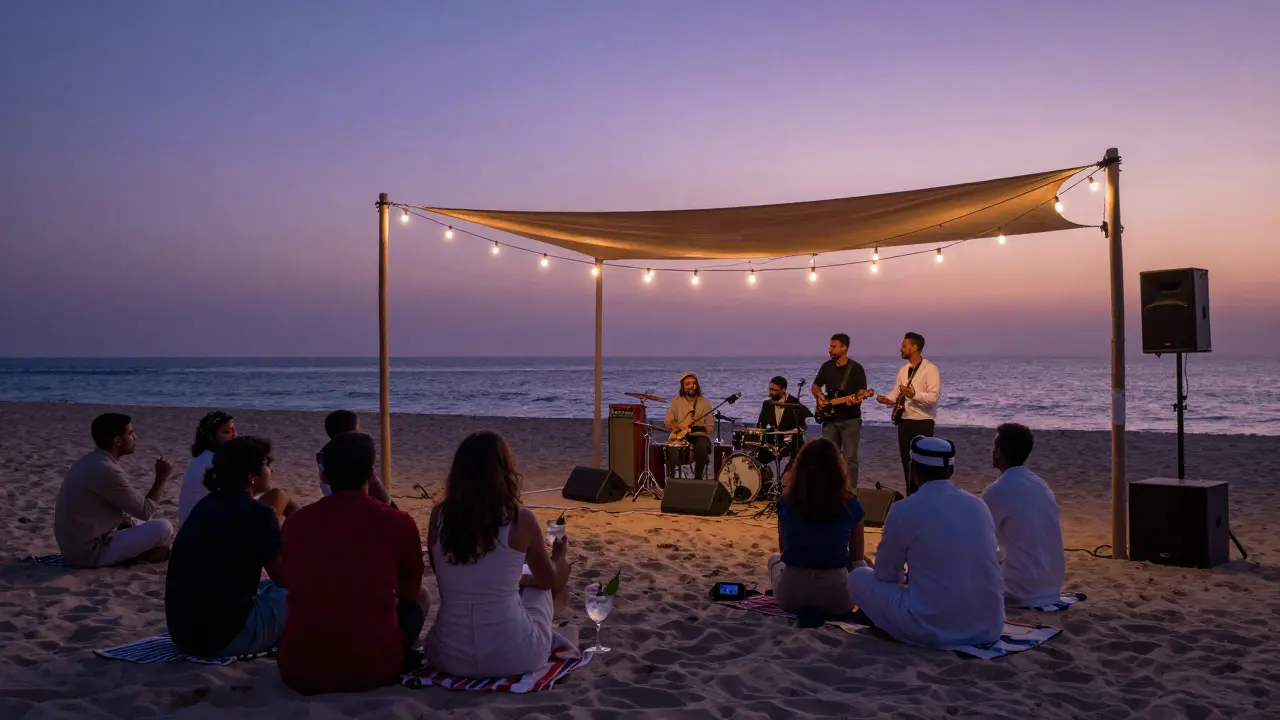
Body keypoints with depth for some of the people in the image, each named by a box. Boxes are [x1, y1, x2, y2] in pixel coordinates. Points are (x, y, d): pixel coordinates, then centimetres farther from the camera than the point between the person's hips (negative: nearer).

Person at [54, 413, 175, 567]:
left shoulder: (91, 462, 7)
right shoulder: (108, 471, -23)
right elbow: (145, 511, -15)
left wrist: (127, 520, 6)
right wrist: (161, 478, -4)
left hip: (76, 546, 10)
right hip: (89, 552, -10)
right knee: (164, 528, -11)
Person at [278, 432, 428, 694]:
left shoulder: (295, 523, 2)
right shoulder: (398, 522, -6)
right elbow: (410, 594, 12)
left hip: (299, 673, 3)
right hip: (373, 670, -3)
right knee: (421, 597, 24)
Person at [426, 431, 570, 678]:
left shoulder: (439, 516, -6)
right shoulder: (521, 519, -13)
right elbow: (549, 580, 6)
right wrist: (559, 555, 29)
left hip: (449, 657, 3)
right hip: (513, 657, -3)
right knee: (560, 568, 25)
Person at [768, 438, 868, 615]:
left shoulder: (786, 502, -1)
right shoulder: (850, 504, -4)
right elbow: (856, 557, 7)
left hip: (790, 594, 1)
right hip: (837, 596, -1)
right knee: (862, 565, 30)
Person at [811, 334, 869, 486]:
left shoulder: (856, 368, -6)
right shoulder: (827, 366, 8)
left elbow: (862, 391, -7)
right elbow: (815, 386, 20)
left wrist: (857, 400, -28)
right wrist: (820, 397, 1)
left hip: (850, 419, -5)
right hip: (830, 419, 5)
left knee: (850, 458, -6)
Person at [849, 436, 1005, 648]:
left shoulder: (904, 510, -9)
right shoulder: (978, 506, 6)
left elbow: (884, 573, 4)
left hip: (933, 629, -6)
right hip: (989, 628, 6)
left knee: (858, 577, 13)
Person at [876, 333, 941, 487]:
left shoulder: (930, 369, -10)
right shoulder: (903, 370, 13)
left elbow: (934, 396, -20)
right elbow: (897, 392, 14)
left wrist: (915, 394, -35)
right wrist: (887, 399, -6)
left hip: (922, 423, -7)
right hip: (904, 421, 7)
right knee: (906, 462, 10)